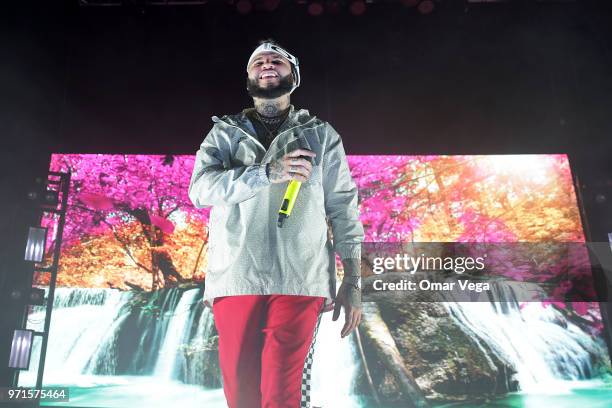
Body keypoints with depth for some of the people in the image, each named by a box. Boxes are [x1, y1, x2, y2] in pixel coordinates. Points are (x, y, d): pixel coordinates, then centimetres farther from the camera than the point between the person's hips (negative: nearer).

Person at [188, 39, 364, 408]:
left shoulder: (321, 135, 14)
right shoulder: (224, 133, 15)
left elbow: (344, 208, 8)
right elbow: (201, 189, -2)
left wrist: (353, 281, 1)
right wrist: (267, 173, -16)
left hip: (300, 281, -1)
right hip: (236, 279, 2)